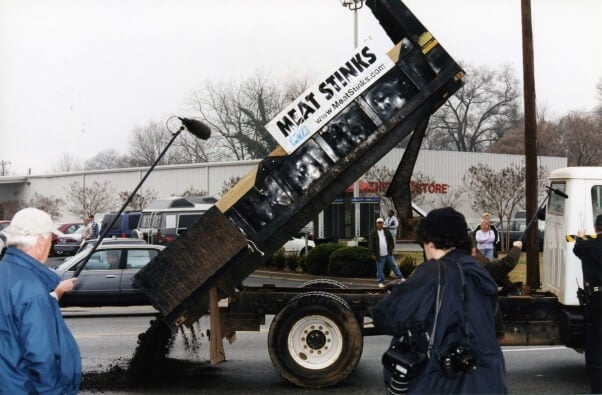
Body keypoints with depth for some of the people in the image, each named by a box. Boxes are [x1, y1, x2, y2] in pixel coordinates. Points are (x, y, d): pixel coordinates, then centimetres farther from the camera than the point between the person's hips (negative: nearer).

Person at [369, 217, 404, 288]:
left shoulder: (386, 232, 7)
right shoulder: (373, 233, -7)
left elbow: (391, 240, 17)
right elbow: (371, 244, -8)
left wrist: (391, 248, 7)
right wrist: (372, 254, -11)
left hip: (388, 254, 4)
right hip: (379, 255, -4)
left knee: (394, 266, 11)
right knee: (380, 269, 2)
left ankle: (400, 278, 21)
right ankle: (380, 282, 12)